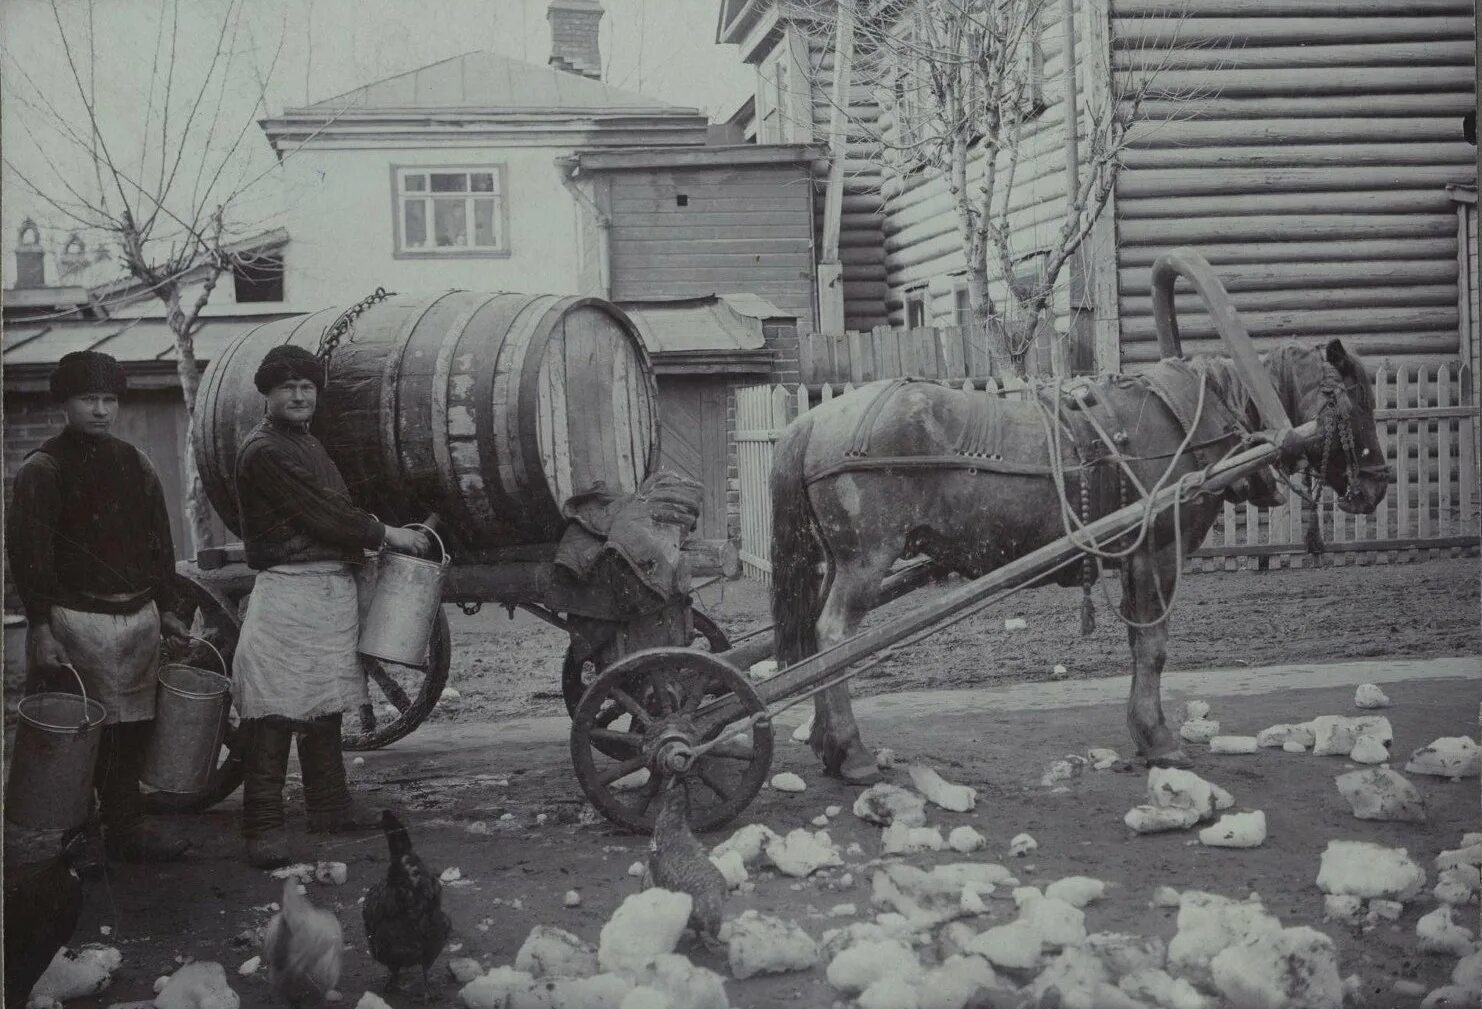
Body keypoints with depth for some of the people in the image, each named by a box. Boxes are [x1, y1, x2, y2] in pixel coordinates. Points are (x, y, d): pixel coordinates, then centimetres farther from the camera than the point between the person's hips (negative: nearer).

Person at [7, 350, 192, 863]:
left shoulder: (134, 463, 14)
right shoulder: (43, 469, -4)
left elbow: (160, 541, 20)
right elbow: (27, 552, -10)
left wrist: (166, 608, 17)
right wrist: (41, 627, -16)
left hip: (138, 617, 6)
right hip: (77, 621, -6)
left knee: (131, 729, 8)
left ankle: (126, 827, 17)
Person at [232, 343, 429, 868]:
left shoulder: (309, 444, 19)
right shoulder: (264, 451, -12)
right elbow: (321, 516, -15)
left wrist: (375, 541, 9)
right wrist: (384, 535, -7)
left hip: (332, 586, 10)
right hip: (288, 589, -10)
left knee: (325, 701, 17)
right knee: (274, 711, -9)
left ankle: (329, 804, 27)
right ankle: (262, 826, -8)